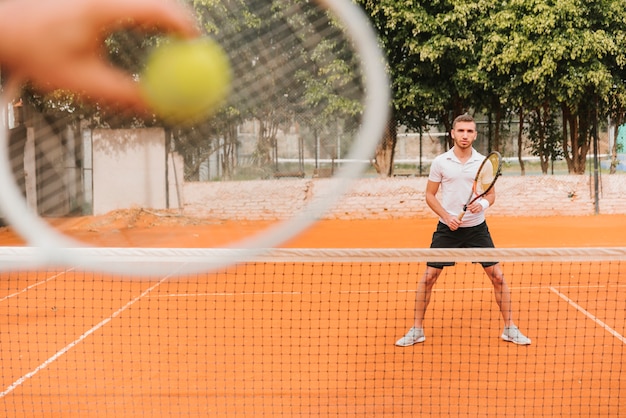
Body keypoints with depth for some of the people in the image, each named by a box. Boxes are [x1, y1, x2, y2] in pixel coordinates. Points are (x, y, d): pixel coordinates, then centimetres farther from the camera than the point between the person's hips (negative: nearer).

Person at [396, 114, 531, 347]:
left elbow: (491, 194, 7)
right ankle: (416, 330, 11)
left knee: (497, 276, -2)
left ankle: (510, 329, 12)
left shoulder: (484, 162, 0)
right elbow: (430, 195, 3)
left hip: (477, 228, 1)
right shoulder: (440, 162, -3)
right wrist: (447, 216, -12)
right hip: (447, 229, -1)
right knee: (428, 277, -3)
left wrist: (483, 204, -16)